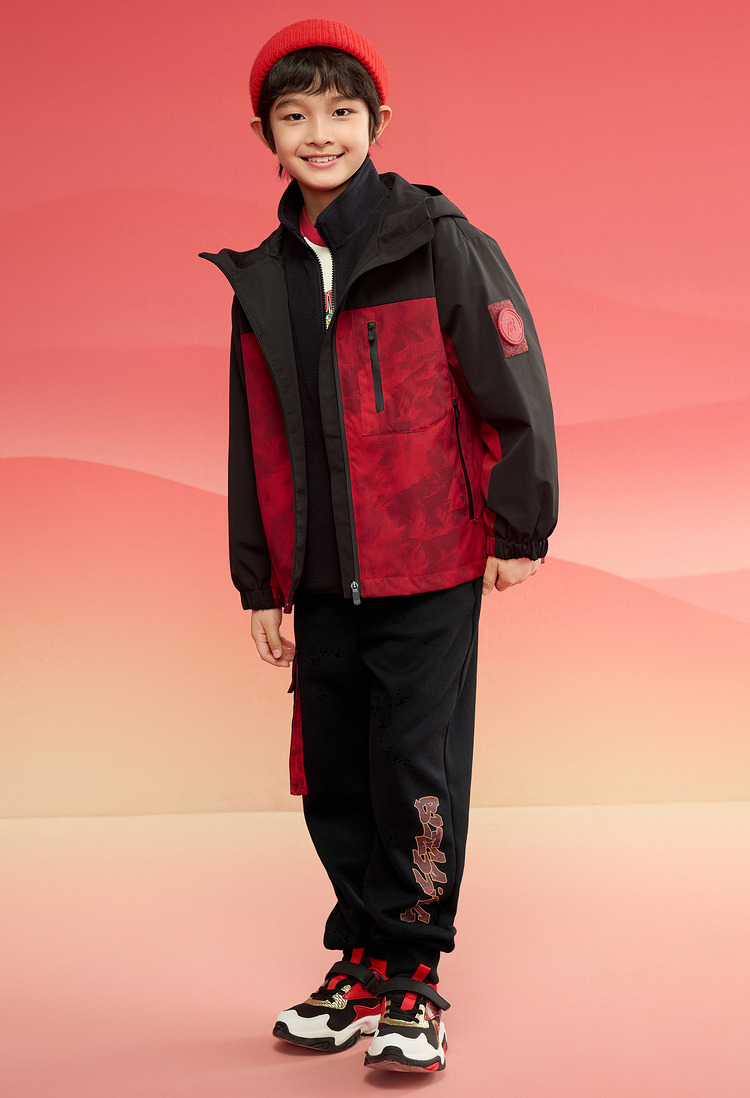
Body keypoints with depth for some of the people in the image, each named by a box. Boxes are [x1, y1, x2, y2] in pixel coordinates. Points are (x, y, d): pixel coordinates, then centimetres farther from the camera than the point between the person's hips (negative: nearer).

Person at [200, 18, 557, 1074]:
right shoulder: (262, 279, 10)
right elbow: (253, 442, 14)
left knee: (417, 774, -2)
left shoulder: (441, 244, -5)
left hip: (429, 571, -5)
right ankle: (363, 961, 27)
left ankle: (412, 982, 12)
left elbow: (516, 389, -5)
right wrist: (260, 583, 13)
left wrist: (520, 530, -4)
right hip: (321, 580, 5)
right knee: (334, 780, 11)